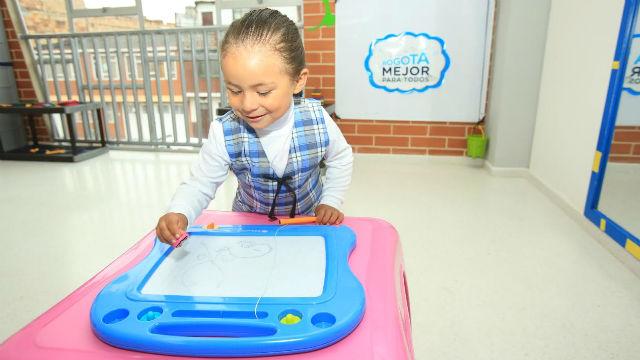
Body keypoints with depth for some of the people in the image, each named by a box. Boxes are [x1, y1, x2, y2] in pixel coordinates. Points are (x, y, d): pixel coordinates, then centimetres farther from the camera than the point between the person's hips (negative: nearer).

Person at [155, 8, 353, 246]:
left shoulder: (317, 120, -22)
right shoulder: (224, 134, -23)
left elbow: (341, 159, -3)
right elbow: (200, 183, -15)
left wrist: (331, 202, -8)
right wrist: (179, 214, -33)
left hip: (309, 221, -1)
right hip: (250, 226, 2)